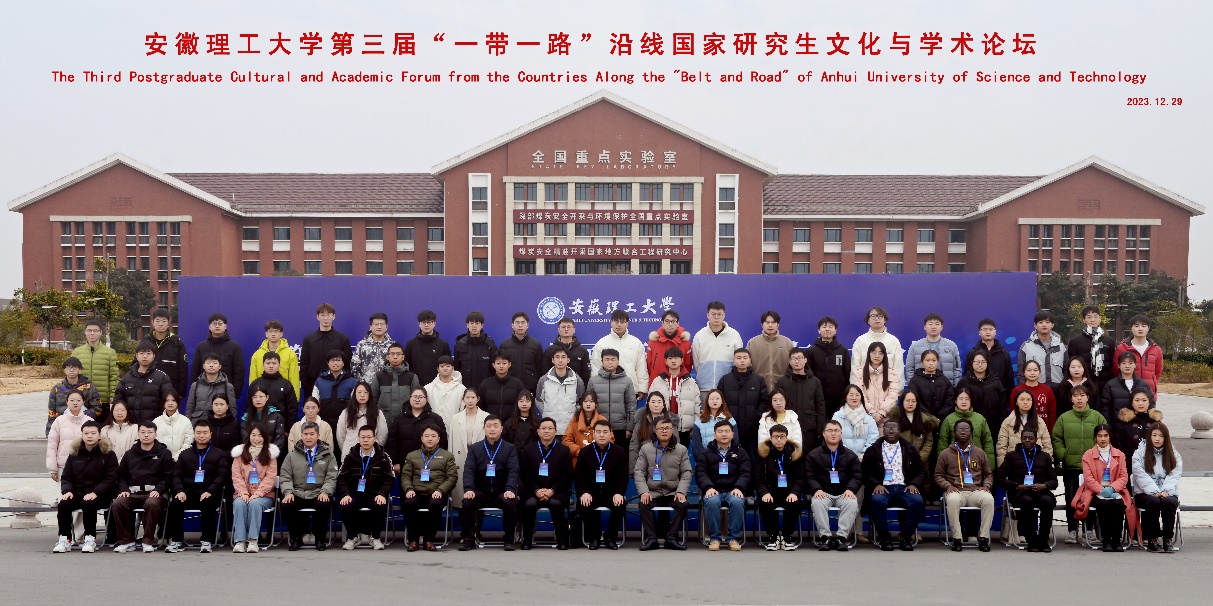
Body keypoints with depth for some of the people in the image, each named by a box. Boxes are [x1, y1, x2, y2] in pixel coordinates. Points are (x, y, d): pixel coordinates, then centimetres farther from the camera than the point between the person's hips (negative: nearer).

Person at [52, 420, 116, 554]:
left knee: (88, 504, -36)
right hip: (77, 492, 3)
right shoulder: (74, 453, 14)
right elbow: (66, 477, 14)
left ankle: (90, 539, -25)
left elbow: (110, 479, -4)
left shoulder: (108, 454, 3)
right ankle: (63, 539, -23)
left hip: (99, 495, -3)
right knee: (63, 504, -28)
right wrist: (67, 491, -8)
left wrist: (95, 493, -19)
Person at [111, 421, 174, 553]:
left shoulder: (164, 453, 12)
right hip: (132, 492, 3)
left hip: (154, 492, -3)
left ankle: (148, 541, -25)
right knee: (117, 504, -28)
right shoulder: (130, 454, 23)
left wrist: (157, 490, -12)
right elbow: (122, 476, 20)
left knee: (152, 504, -38)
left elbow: (167, 477, 4)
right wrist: (124, 490, 1)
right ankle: (126, 541, -17)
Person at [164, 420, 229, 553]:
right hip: (188, 493, 3)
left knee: (208, 504, -36)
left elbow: (222, 476, 0)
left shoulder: (220, 454, 15)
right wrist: (180, 491, -9)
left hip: (208, 494, -2)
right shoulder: (185, 454, 24)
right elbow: (177, 475, 13)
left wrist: (210, 491, -17)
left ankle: (207, 541, -28)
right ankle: (176, 541, -21)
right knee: (174, 503, -29)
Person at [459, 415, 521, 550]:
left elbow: (513, 471, -5)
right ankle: (468, 539, -13)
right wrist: (468, 489, -20)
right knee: (466, 502, -28)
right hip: (481, 492, 1)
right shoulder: (474, 448, 13)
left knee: (510, 503, -32)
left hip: (502, 492, -1)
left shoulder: (510, 448, 9)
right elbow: (469, 470, 0)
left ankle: (509, 539, -15)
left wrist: (510, 489, -24)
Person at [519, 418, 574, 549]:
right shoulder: (528, 449, 12)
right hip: (533, 491, 1)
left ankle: (562, 541, -20)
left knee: (556, 504, -33)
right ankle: (527, 540, -17)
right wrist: (536, 490, -11)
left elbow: (568, 475, 2)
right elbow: (524, 474, 5)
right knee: (530, 504, -31)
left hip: (556, 492, -1)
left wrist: (552, 490, -11)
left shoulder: (564, 450, 10)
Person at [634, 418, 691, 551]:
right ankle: (651, 538, -22)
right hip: (652, 493, 0)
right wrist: (643, 491, -11)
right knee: (644, 504, -31)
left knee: (683, 504, -30)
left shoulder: (681, 450, 10)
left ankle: (671, 538, -21)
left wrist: (681, 491, -10)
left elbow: (686, 473, 6)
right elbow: (638, 472, 4)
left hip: (673, 493, 0)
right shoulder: (646, 449, 9)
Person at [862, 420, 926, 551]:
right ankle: (884, 537, -20)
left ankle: (907, 536, -16)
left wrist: (914, 484, -4)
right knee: (876, 500, -36)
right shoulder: (873, 450, 14)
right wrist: (876, 484, -10)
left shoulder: (909, 449, 18)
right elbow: (865, 473, 9)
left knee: (917, 500, -32)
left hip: (904, 488, 1)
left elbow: (922, 471, 17)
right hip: (883, 488, -1)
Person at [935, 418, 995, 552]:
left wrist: (986, 486, 2)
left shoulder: (980, 453, 18)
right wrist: (947, 486, -7)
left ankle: (983, 537, -24)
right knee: (953, 500, -39)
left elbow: (988, 475, 23)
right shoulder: (945, 453, 12)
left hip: (975, 491, 2)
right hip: (955, 491, -2)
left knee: (988, 499, -33)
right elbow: (938, 476, 13)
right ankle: (957, 538, -29)